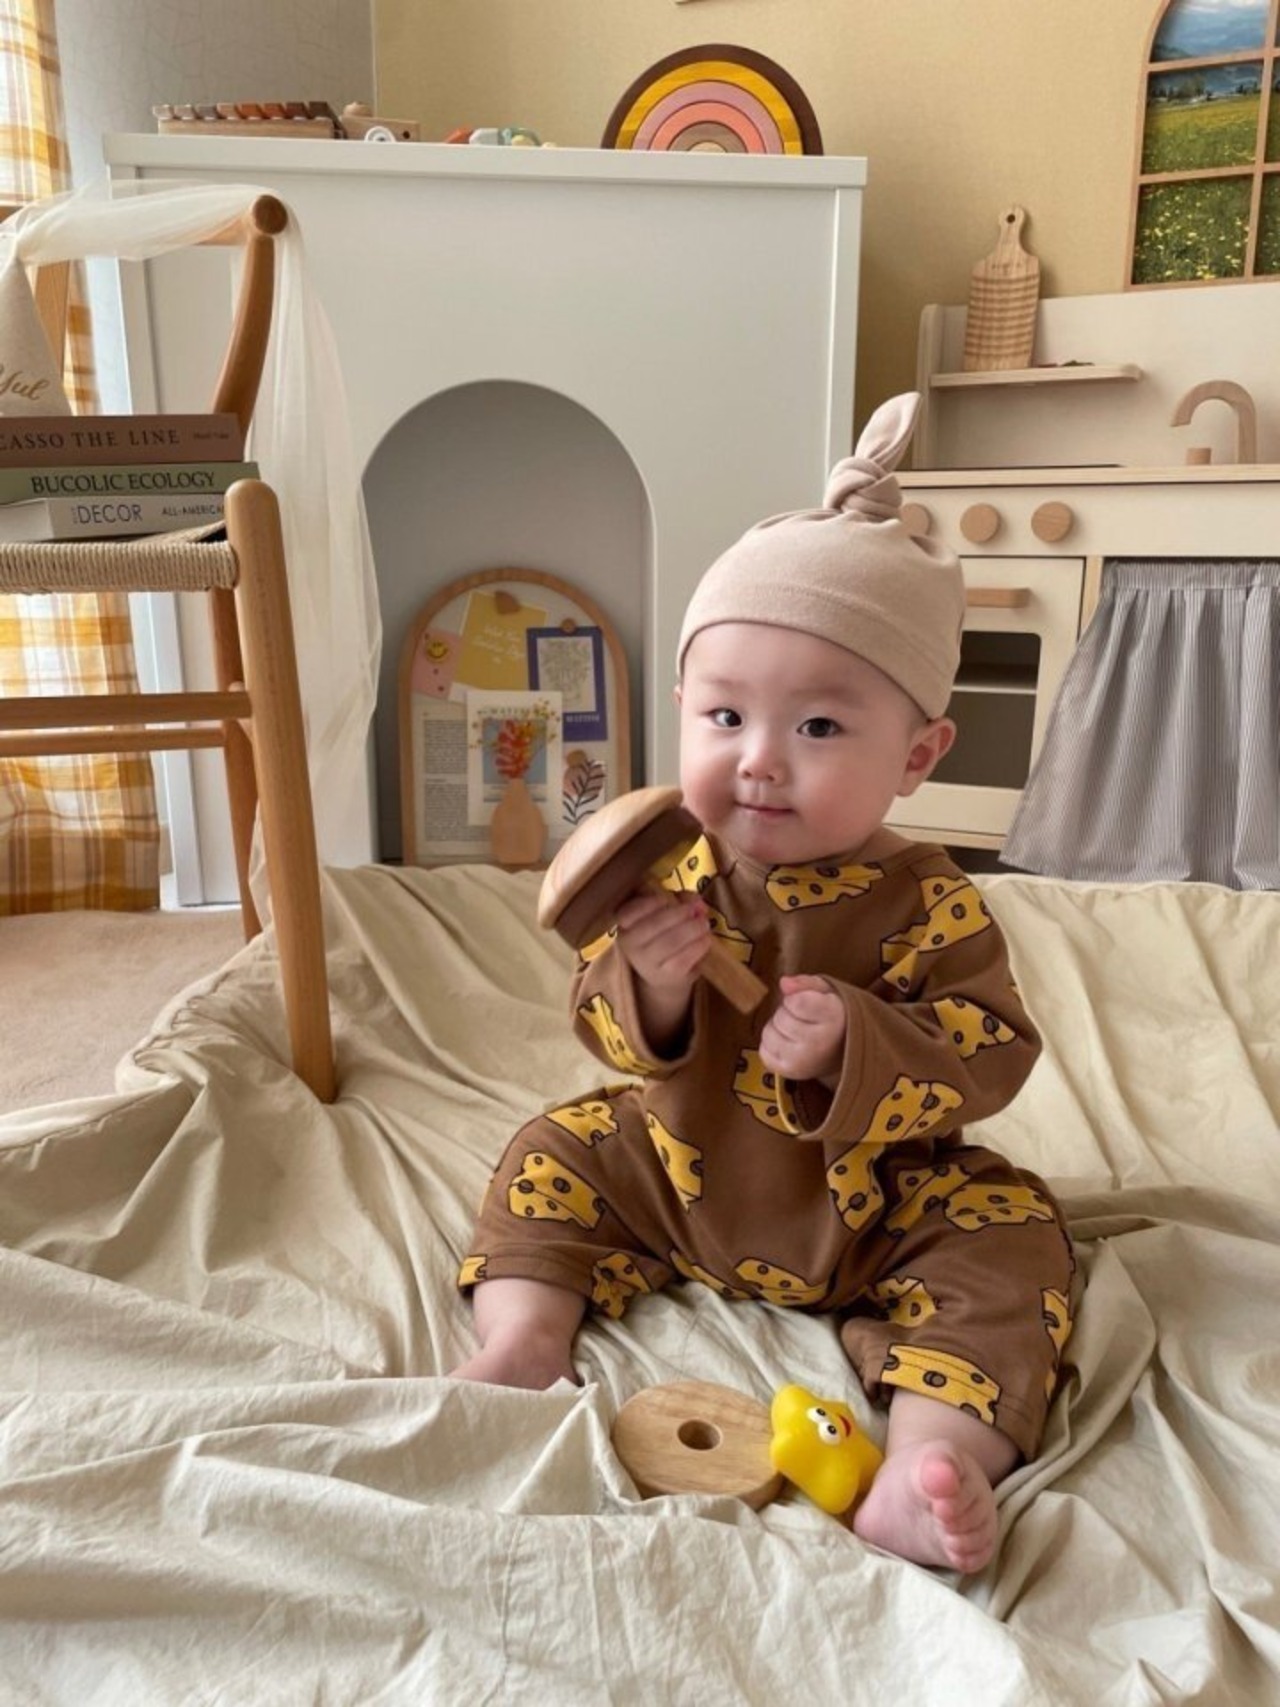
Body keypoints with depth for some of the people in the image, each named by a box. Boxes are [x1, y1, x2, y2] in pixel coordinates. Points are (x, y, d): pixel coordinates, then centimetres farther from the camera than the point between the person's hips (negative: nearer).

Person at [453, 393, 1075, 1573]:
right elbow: (606, 1033, -7)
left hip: (872, 1211, -2)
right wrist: (645, 983, -31)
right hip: (673, 1177, 3)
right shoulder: (672, 877, -11)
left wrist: (853, 1041, -37)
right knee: (556, 1156, -1)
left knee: (1008, 1243, -19)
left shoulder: (924, 904, -19)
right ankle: (523, 1337, 1)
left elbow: (992, 1055, -20)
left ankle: (934, 1467, -24)